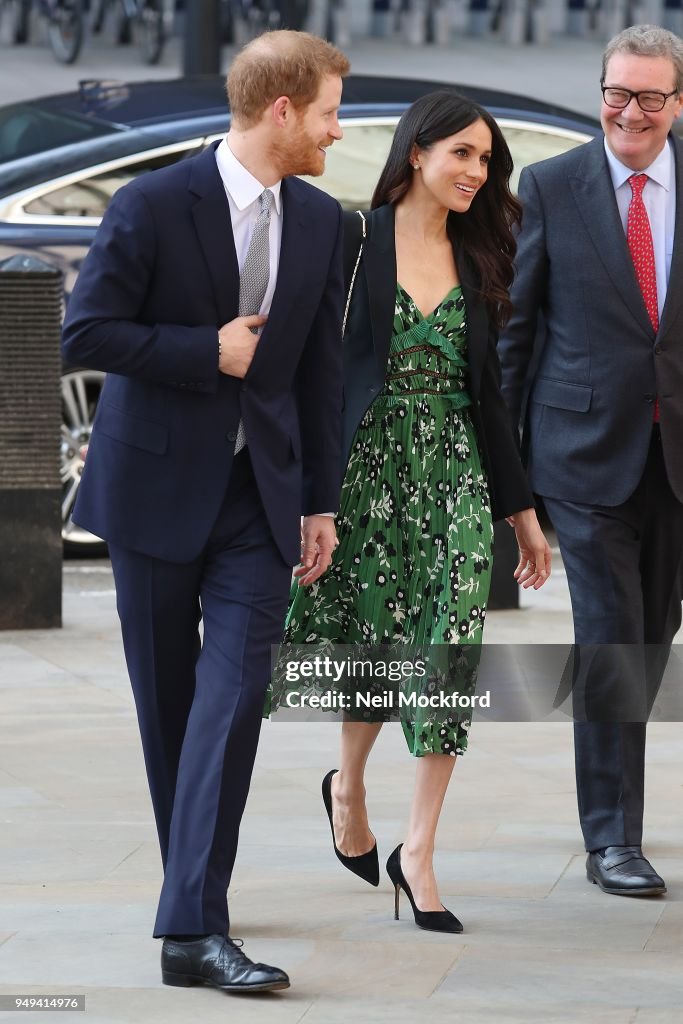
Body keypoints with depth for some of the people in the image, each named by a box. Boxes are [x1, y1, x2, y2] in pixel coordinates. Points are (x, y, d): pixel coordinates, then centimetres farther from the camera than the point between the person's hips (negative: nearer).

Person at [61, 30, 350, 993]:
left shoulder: (319, 221, 6)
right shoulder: (154, 206, -11)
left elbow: (320, 369, 11)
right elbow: (87, 332, -12)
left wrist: (320, 503, 10)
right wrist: (208, 352, -16)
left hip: (259, 495, 3)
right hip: (159, 484, -3)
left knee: (234, 694, -11)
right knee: (166, 698, 7)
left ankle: (195, 927, -14)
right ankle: (190, 876, 24)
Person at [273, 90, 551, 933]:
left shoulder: (477, 261, 10)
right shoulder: (354, 240, -3)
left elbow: (485, 392, 14)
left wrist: (523, 511, 14)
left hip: (455, 474, 3)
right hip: (369, 466, -3)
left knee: (448, 652, -7)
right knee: (384, 639, 4)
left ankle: (418, 854, -3)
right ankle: (348, 787, 35)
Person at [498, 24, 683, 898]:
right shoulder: (550, 187, -1)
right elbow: (513, 323, 2)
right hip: (589, 450, -3)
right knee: (609, 643, -6)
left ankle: (609, 782, 33)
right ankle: (611, 836, -1)